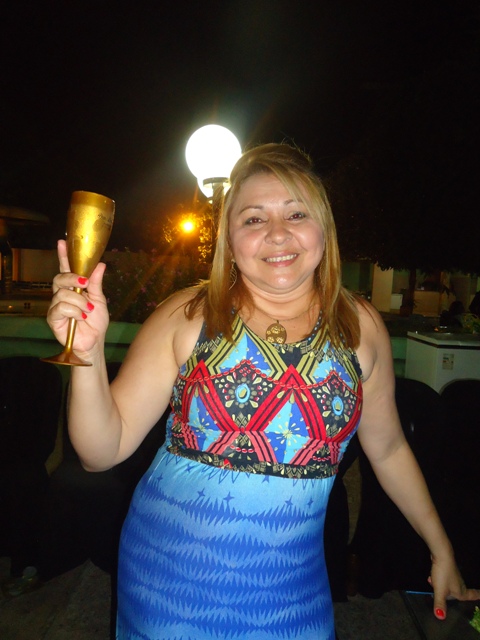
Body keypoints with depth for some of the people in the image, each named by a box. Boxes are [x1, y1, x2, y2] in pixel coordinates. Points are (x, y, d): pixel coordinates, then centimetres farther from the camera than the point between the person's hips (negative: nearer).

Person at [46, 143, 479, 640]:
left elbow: (388, 449, 8)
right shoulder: (187, 317, -12)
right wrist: (89, 352, -27)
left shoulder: (360, 327, -5)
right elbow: (103, 450, -12)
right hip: (169, 575, -1)